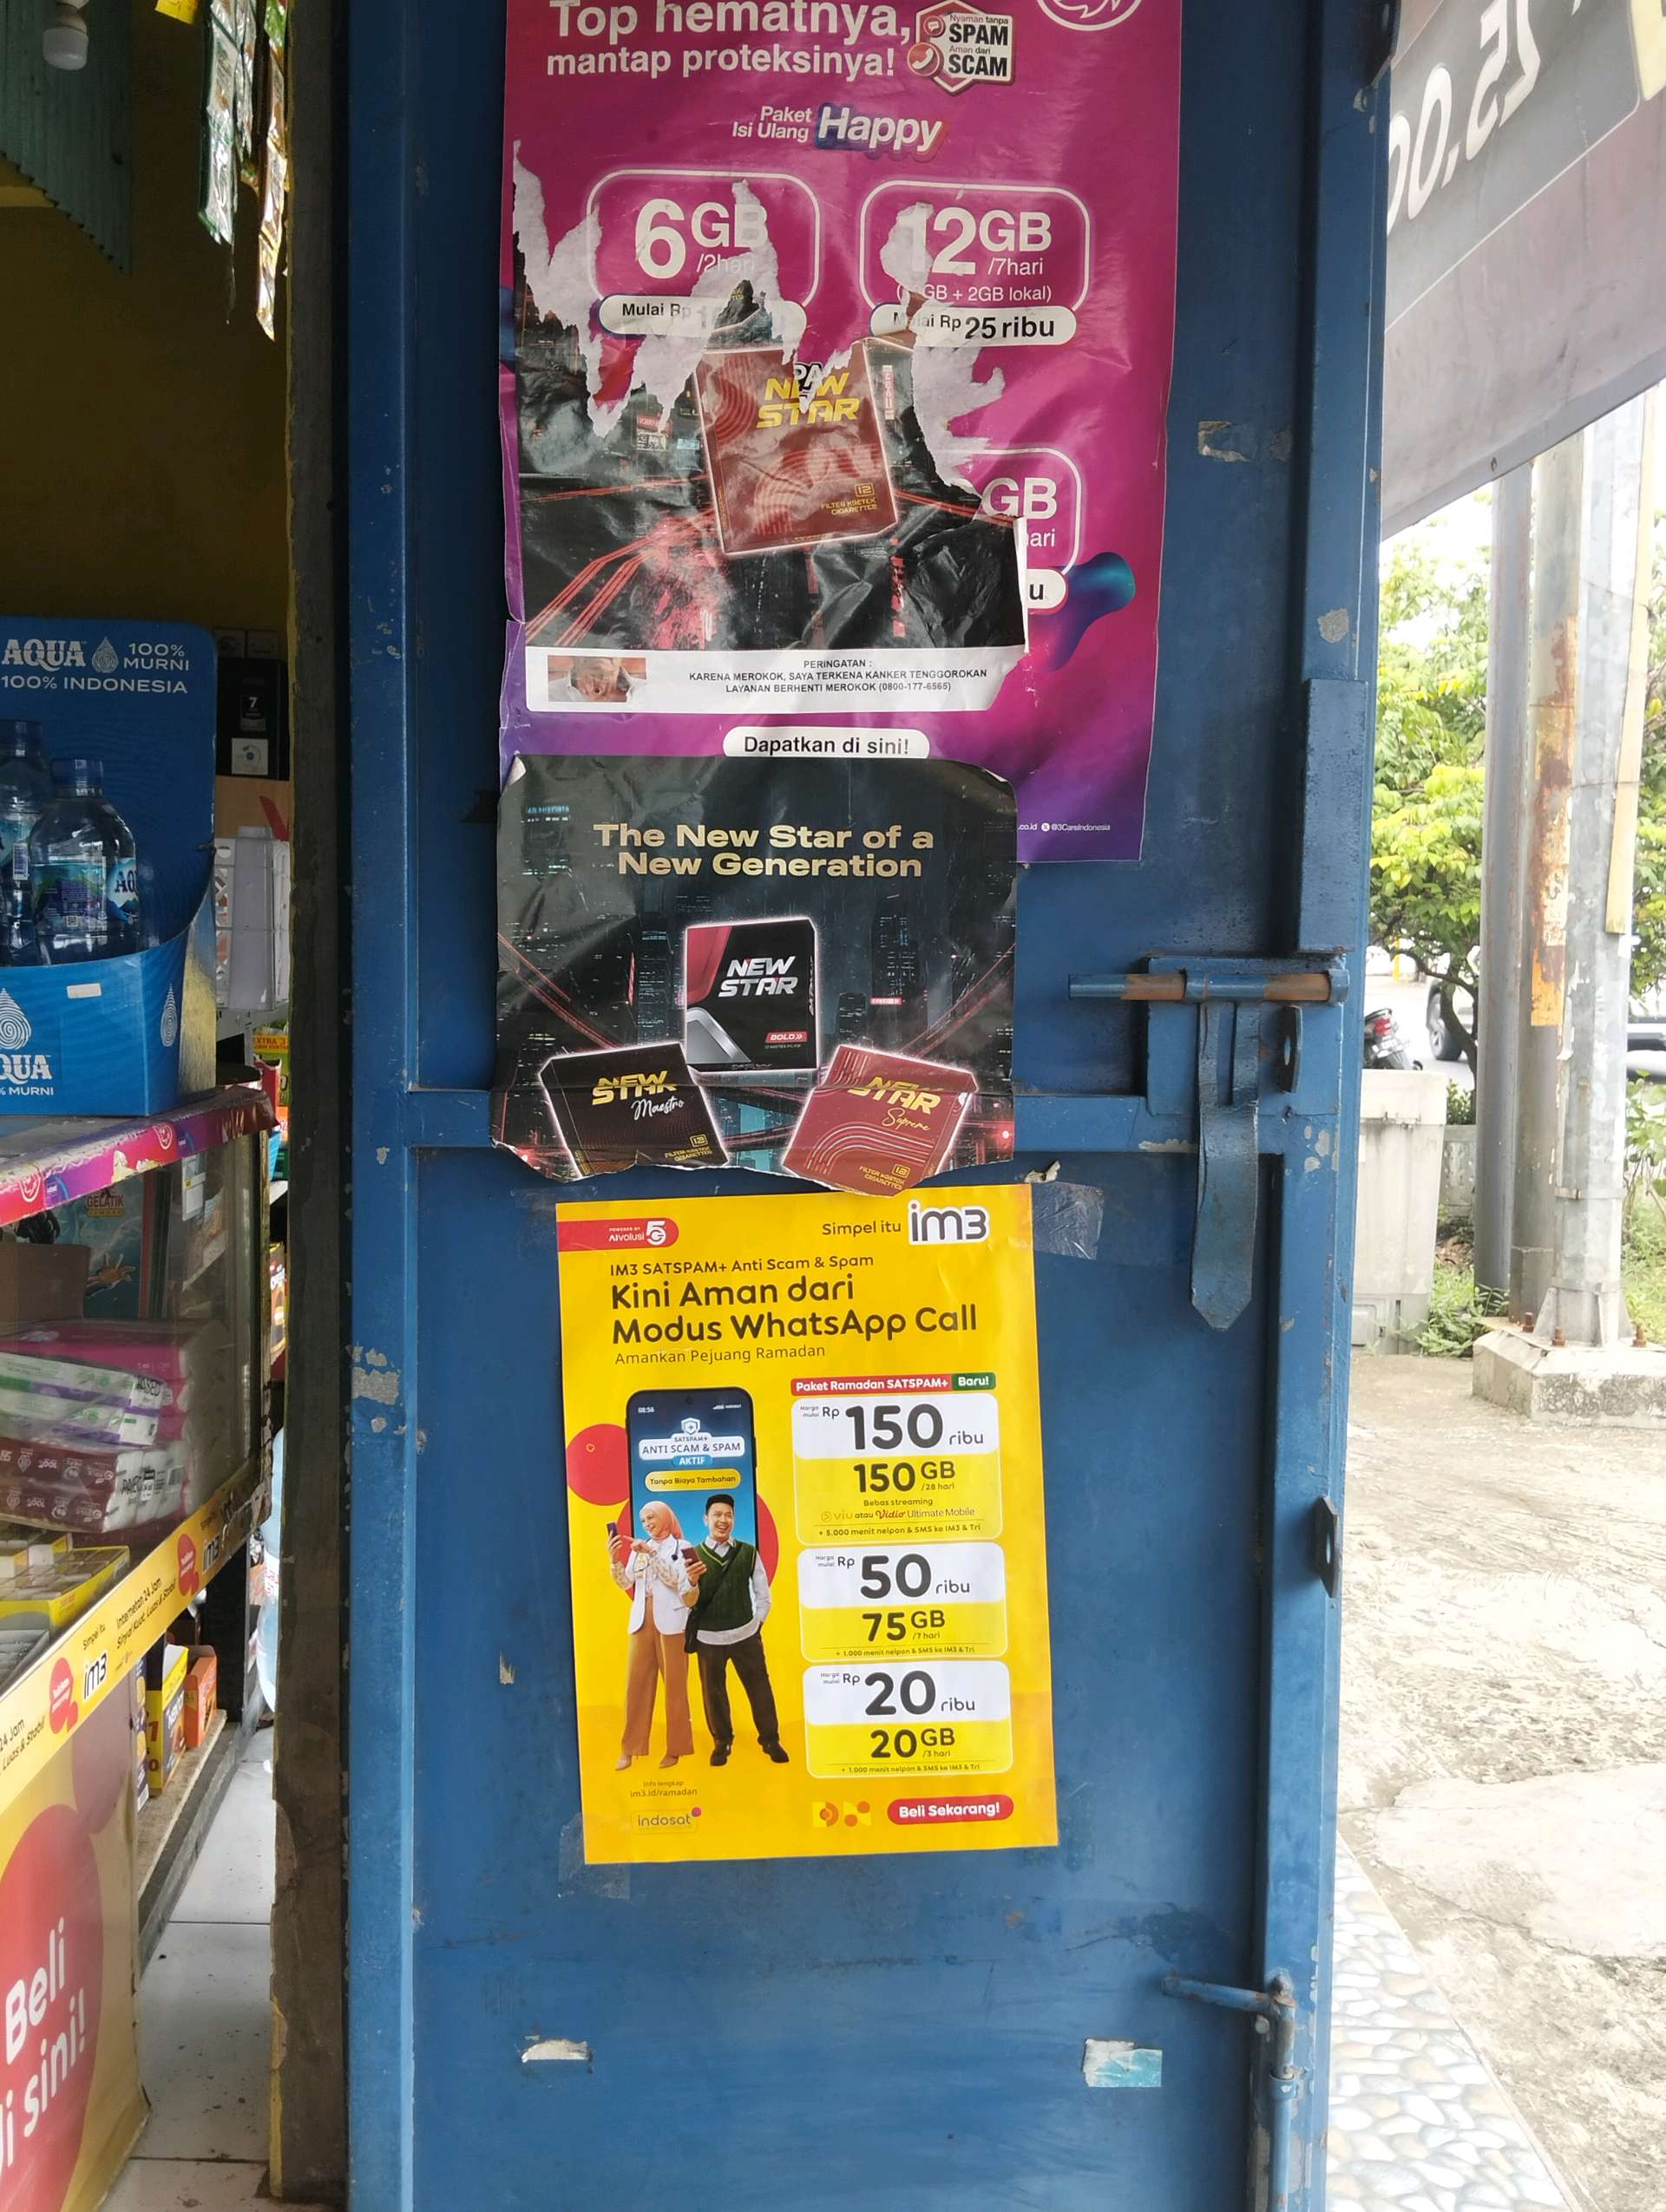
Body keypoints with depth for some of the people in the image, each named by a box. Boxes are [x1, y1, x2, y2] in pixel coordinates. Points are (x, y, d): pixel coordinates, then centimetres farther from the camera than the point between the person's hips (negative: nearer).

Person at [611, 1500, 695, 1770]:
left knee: (674, 1684, 1)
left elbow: (675, 1578, -12)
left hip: (670, 1621, -4)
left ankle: (675, 1748, 8)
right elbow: (626, 1584, 7)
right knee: (636, 1682, 2)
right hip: (642, 1621, 4)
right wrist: (615, 1559, -9)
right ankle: (630, 1748, 7)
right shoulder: (638, 1548, 13)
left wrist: (651, 1553, -18)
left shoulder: (680, 1547, 1)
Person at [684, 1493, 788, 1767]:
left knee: (759, 1688, 7)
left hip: (746, 1635, 1)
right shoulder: (693, 1556, -5)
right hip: (708, 1638, 0)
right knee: (713, 1692, 9)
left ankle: (770, 1740, 23)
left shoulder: (748, 1552, -2)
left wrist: (756, 1623, 2)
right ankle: (722, 1742, 27)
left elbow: (763, 1595, 7)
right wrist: (693, 1582, -25)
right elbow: (691, 1602, -6)